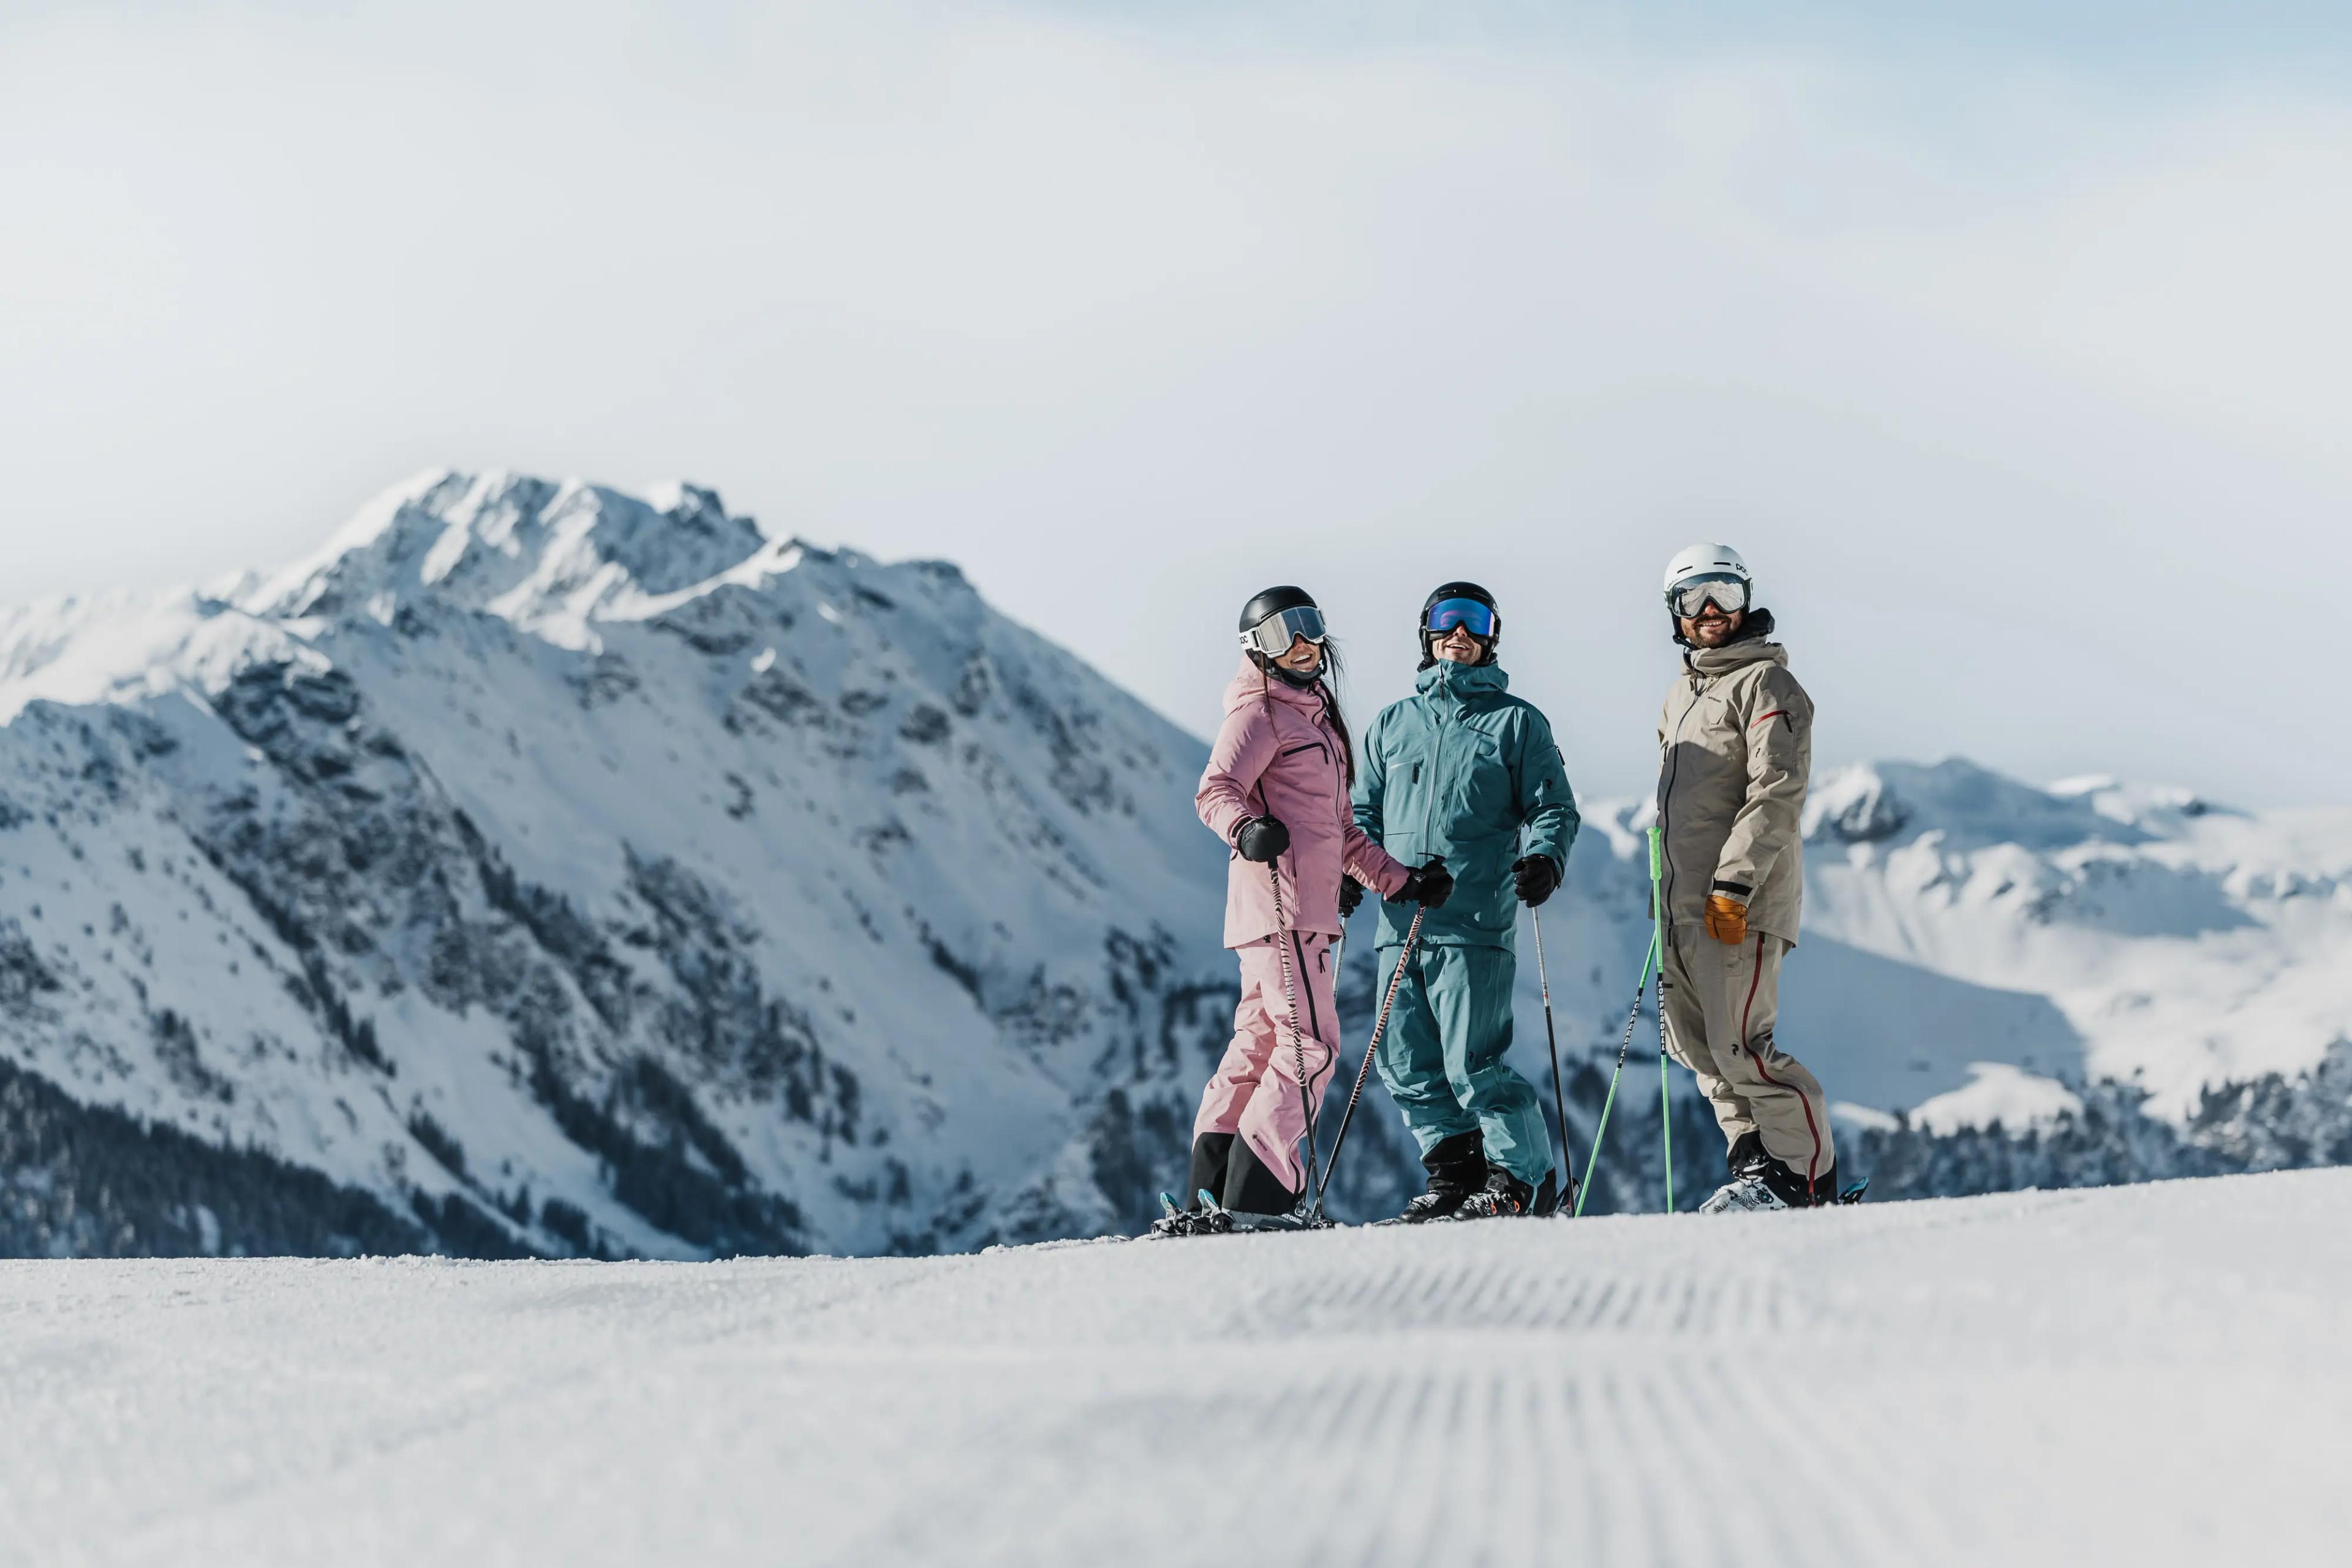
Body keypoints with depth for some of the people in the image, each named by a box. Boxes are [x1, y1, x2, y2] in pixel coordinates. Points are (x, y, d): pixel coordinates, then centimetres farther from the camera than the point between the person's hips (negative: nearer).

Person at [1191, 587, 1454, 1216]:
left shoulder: (1318, 718, 25)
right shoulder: (1259, 712, -3)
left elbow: (1340, 832, 29)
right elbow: (1217, 790, -17)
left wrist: (1401, 881, 25)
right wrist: (1246, 827, -37)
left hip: (1309, 906, 10)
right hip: (1278, 904, -10)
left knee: (1259, 1043, 8)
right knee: (1311, 1043, -14)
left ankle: (1210, 1191, 9)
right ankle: (1257, 1194, -17)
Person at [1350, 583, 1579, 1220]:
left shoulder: (1515, 722, 8)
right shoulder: (1392, 724, 19)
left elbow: (1554, 808, 6)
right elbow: (1365, 810, 24)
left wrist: (1545, 858, -14)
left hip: (1475, 926, -5)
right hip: (1400, 923, 5)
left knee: (1472, 1064, -11)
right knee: (1408, 1066, 3)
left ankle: (1524, 1176, 3)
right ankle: (1456, 1174, 15)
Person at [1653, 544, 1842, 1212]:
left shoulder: (1765, 684, -6)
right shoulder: (1681, 694, 21)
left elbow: (1777, 793, -15)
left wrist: (1733, 883, -21)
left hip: (1740, 905, -9)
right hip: (1684, 905, 9)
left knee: (1739, 1046, -13)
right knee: (1696, 1045, 7)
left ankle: (1807, 1170, -3)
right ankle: (1756, 1158, 16)